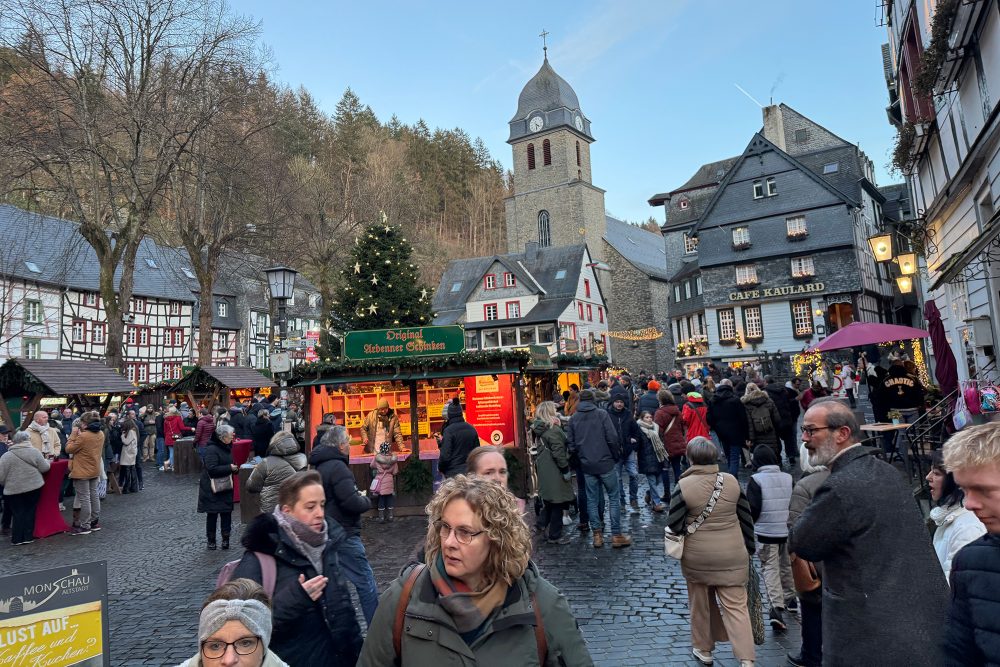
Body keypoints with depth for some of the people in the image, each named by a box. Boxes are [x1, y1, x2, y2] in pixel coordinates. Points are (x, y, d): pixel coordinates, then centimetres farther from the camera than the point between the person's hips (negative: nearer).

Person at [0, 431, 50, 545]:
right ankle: (28, 537, 13)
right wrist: (47, 461, 18)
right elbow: (44, 468, -2)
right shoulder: (35, 451, -3)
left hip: (14, 490, -1)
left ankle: (17, 538, 12)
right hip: (34, 487, 1)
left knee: (18, 514, 9)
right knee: (30, 512, 11)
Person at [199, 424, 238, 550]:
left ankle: (226, 538, 14)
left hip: (226, 487, 7)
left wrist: (235, 468, 3)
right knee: (212, 514, 3)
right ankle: (211, 540, 13)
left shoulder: (227, 447, 9)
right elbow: (212, 469, -26)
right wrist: (230, 468, -21)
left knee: (226, 512, 6)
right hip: (212, 489, -7)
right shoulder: (211, 449, -18)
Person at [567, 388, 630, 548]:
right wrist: (616, 456, 1)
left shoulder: (573, 418, 2)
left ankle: (597, 535, 13)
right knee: (613, 498, 6)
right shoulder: (601, 414, -8)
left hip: (587, 465, 3)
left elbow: (571, 444, 2)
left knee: (592, 500, 11)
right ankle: (616, 535, 8)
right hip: (605, 463, -3)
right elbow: (612, 438, -13)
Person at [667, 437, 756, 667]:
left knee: (701, 604, 16)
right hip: (733, 556, 2)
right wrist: (749, 549, 15)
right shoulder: (731, 481, -4)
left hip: (697, 557, -2)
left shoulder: (684, 486, -15)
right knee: (736, 605, 8)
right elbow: (746, 518, 4)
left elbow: (674, 525, -14)